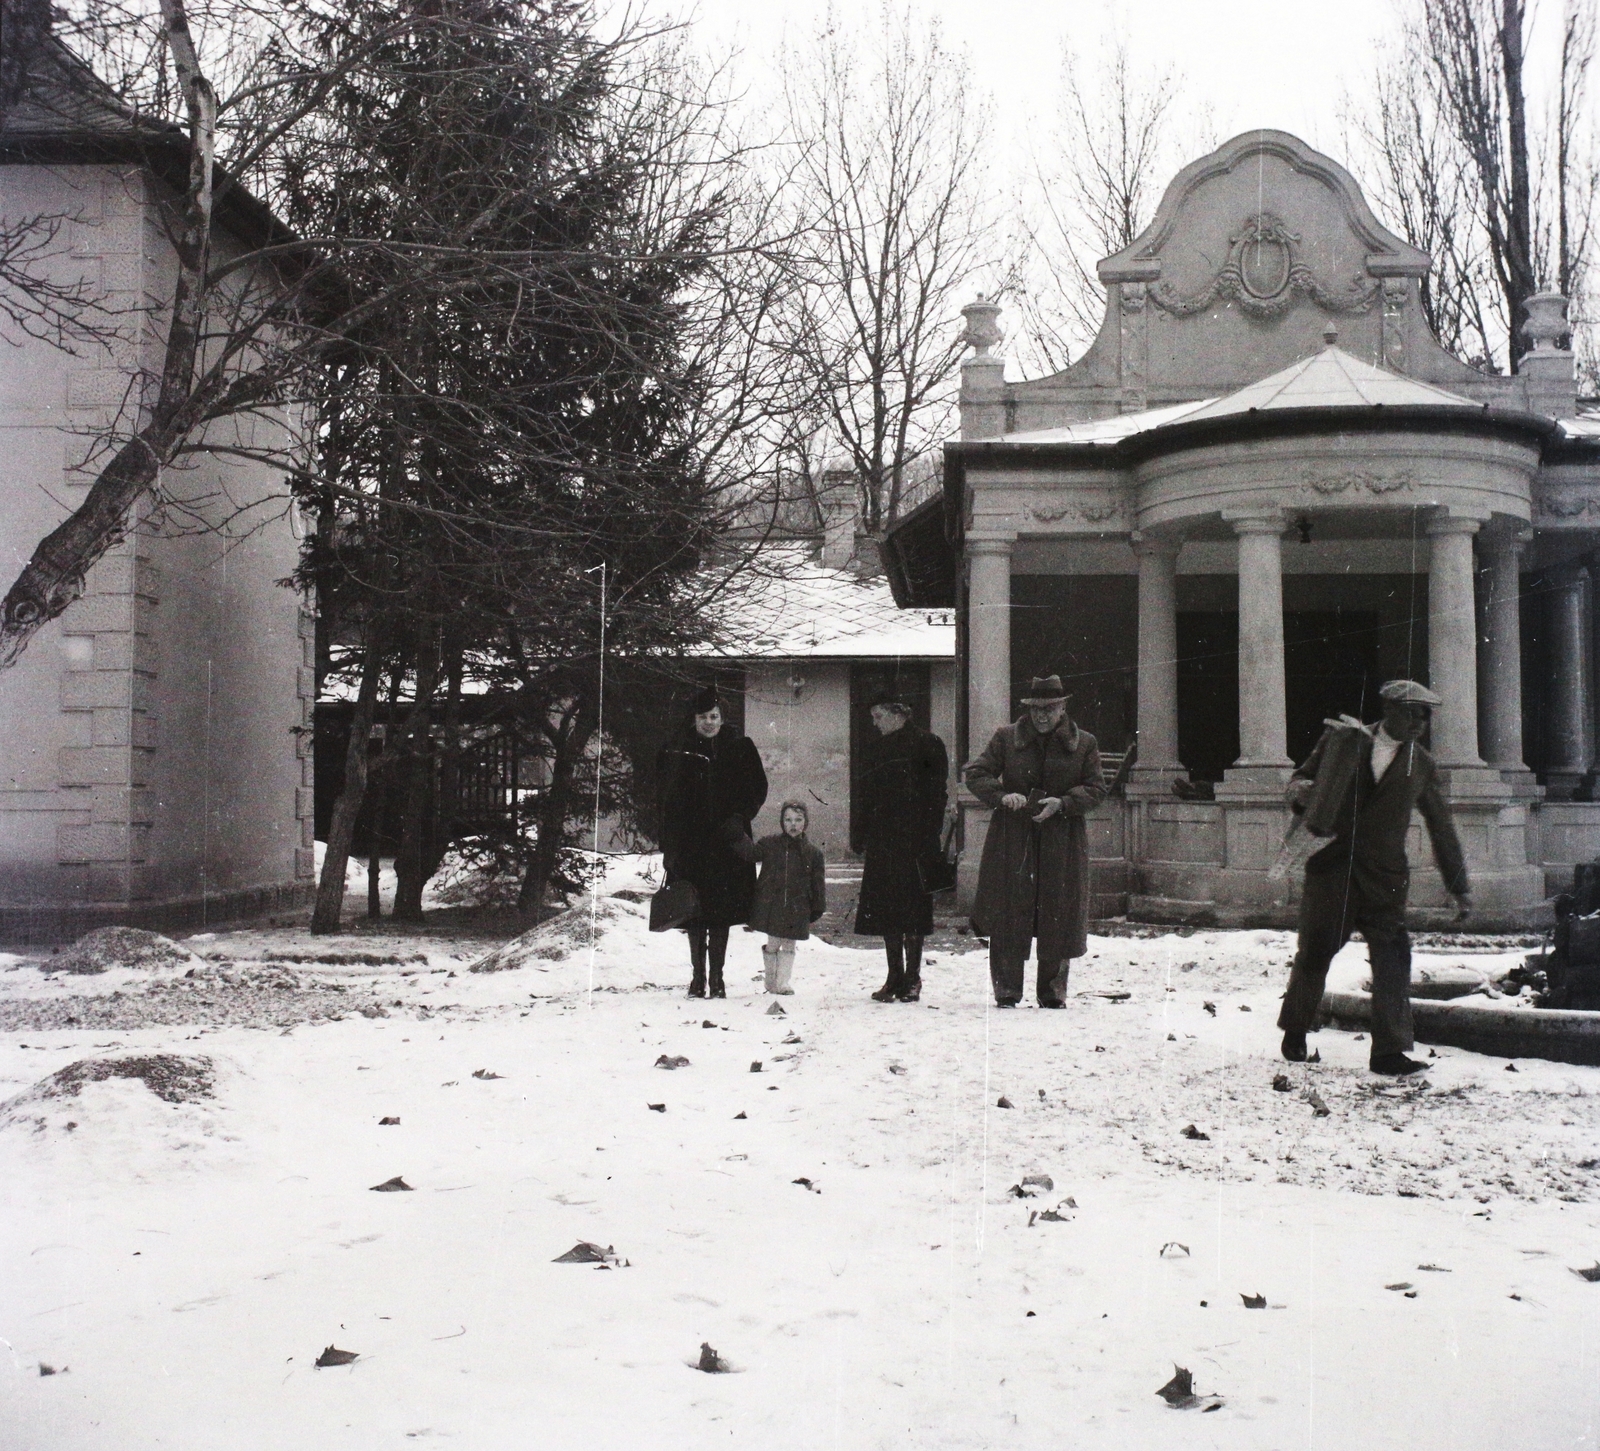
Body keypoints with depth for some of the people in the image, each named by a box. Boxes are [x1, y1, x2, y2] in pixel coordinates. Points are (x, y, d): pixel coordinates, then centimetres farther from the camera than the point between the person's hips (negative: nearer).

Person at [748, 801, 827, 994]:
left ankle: (783, 982, 9)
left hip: (796, 909, 1)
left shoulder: (813, 852, 3)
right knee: (772, 944, 5)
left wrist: (817, 909, 7)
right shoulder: (769, 844, 0)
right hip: (770, 905, -1)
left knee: (789, 945, 4)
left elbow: (818, 883, 7)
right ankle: (771, 981, 19)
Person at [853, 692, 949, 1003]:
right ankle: (895, 979, 12)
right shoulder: (874, 750, 19)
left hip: (913, 841, -6)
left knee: (912, 909, -4)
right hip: (881, 843, 6)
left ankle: (912, 980, 3)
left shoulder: (926, 744, -1)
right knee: (885, 910, 5)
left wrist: (929, 836, -13)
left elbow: (936, 792, -6)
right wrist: (860, 840, 12)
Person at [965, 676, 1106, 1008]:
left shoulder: (1084, 743, 6)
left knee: (1058, 918, 3)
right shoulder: (1006, 738, 5)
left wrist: (1062, 803, -14)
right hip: (1011, 840, 0)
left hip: (1062, 842, 1)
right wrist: (1001, 796, -15)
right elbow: (975, 774, 4)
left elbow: (1096, 789, 4)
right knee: (1008, 916, -2)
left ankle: (1053, 992, 15)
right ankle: (1006, 991, 6)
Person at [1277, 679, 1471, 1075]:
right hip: (1331, 867, -1)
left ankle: (1390, 1050, -7)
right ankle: (1295, 1031, 26)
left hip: (1384, 877, 1)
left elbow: (1442, 830, 16)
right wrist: (1302, 792, -12)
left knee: (1392, 959, -10)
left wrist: (1459, 887, 16)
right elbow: (1301, 779, 13)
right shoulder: (1341, 740, 5)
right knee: (1313, 952, 4)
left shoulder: (1421, 766, 10)